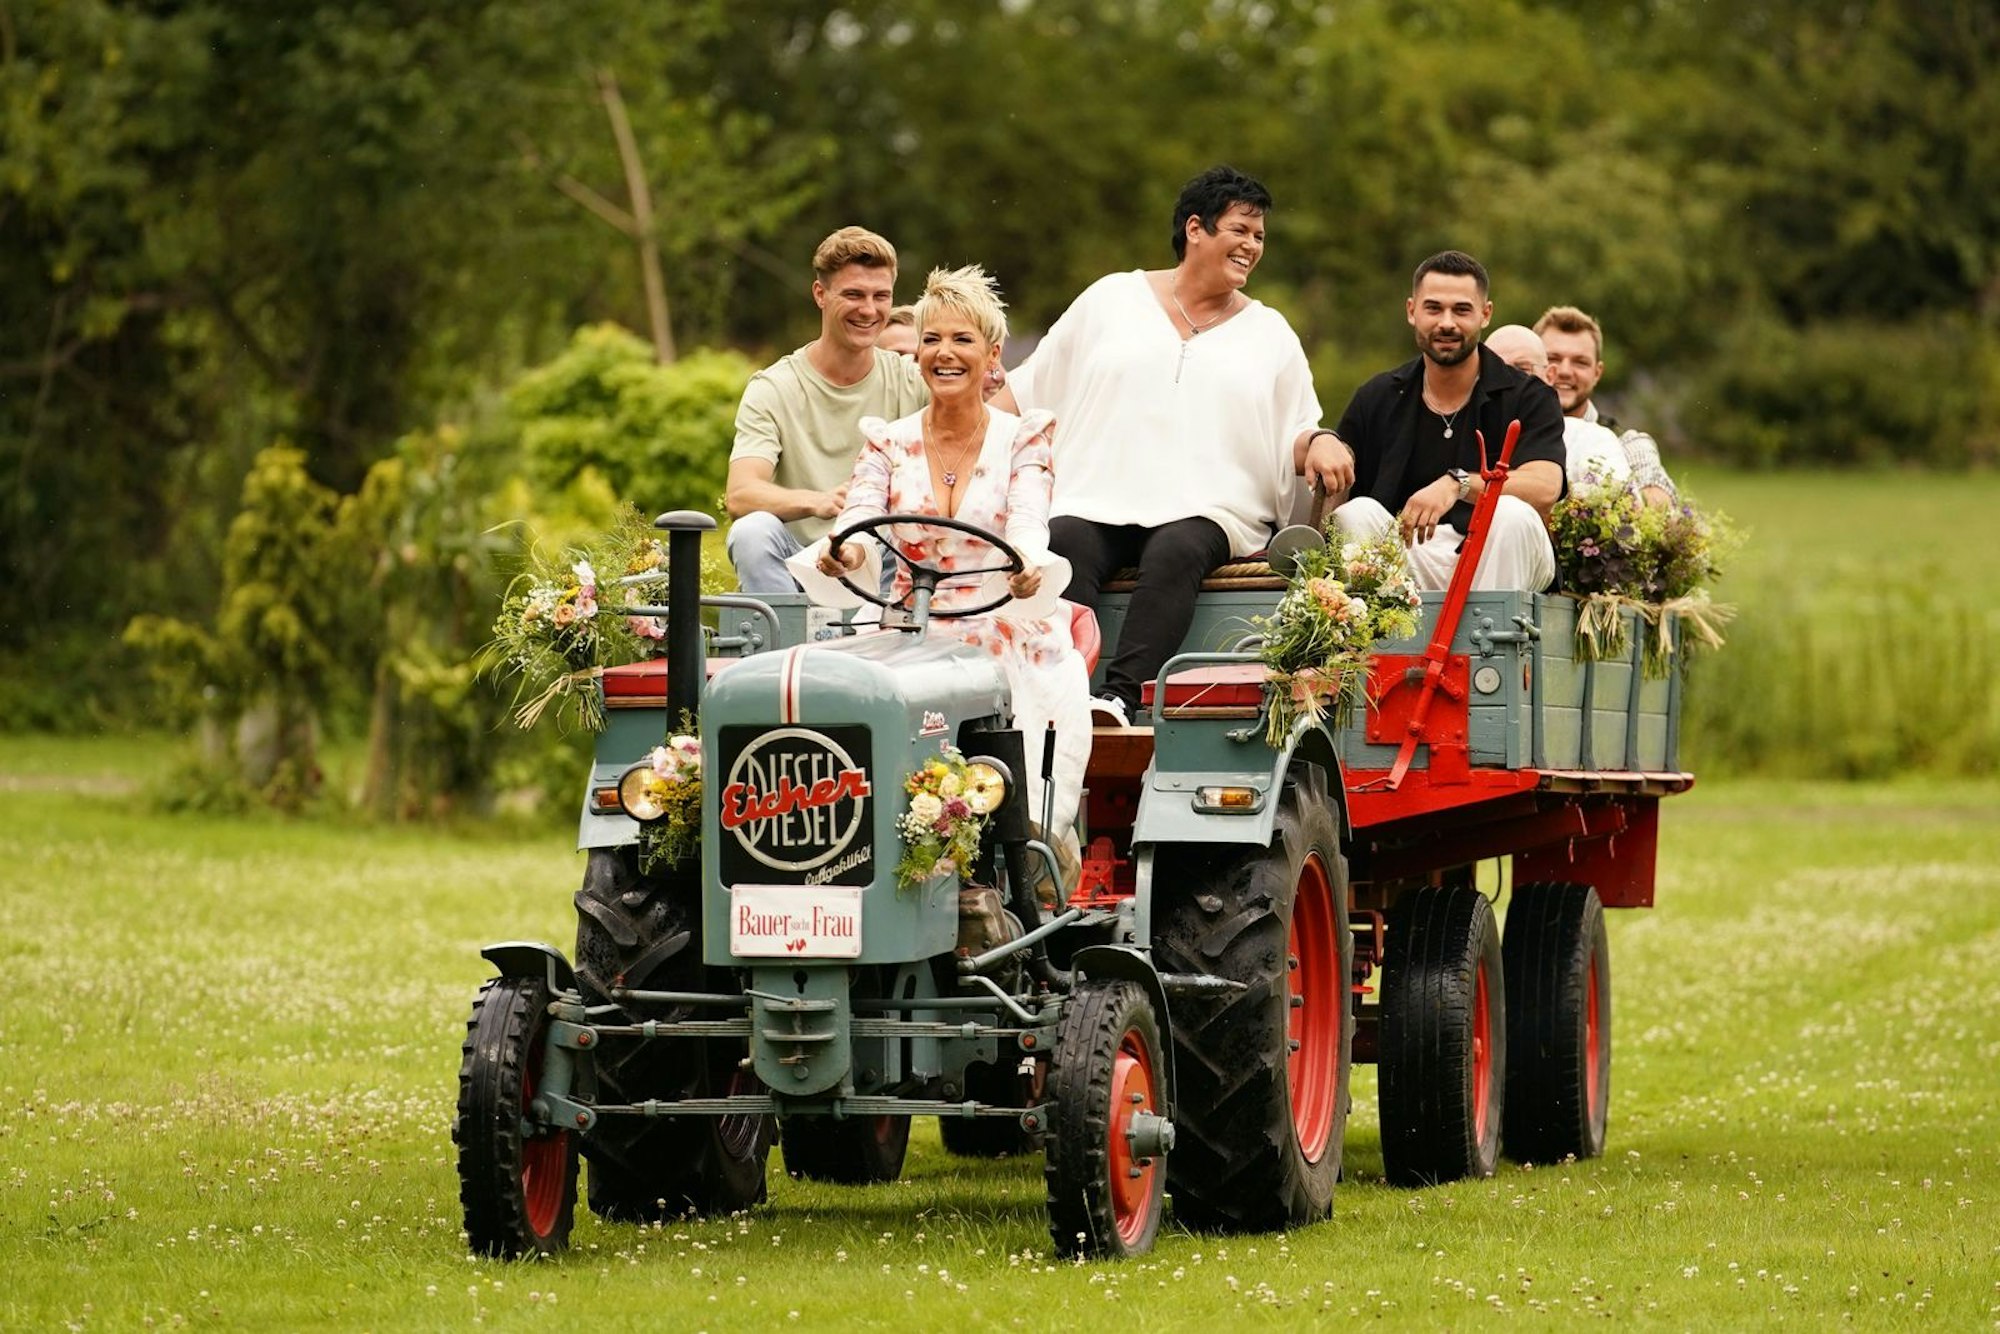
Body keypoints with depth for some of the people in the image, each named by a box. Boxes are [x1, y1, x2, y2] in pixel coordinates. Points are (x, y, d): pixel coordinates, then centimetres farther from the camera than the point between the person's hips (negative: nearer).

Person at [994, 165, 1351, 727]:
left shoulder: (1269, 334, 20)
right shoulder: (1112, 299, 18)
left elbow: (1295, 438, 17)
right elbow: (1029, 388, 19)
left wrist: (1319, 444, -7)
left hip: (1205, 513, 0)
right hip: (1096, 503, 0)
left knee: (1177, 550, -36)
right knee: (1063, 543, -34)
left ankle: (1121, 697, -49)